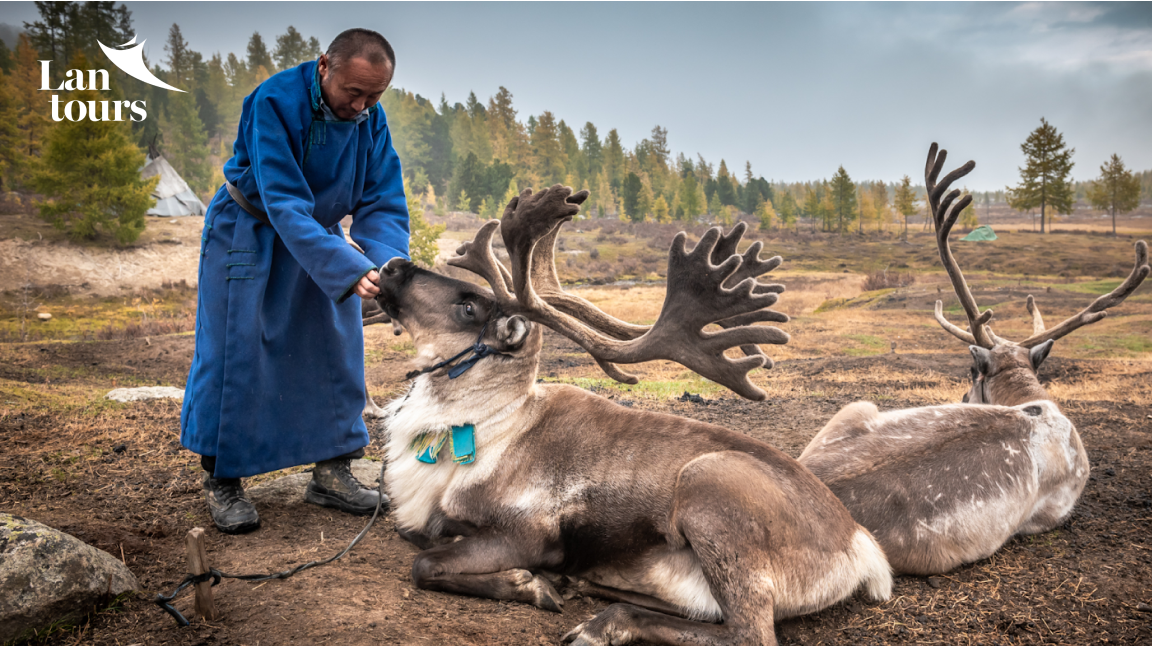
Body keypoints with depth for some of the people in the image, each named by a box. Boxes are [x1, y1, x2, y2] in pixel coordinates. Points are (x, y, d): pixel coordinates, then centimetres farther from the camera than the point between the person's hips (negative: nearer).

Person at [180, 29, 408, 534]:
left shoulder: (371, 118, -13)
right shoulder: (274, 102, -29)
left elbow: (382, 202, -14)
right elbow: (285, 205, -36)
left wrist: (391, 261, -35)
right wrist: (350, 269, -45)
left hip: (319, 234, 5)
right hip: (248, 234, -5)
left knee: (335, 350, 5)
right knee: (235, 353, -4)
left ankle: (331, 472, 18)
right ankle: (222, 482, 11)